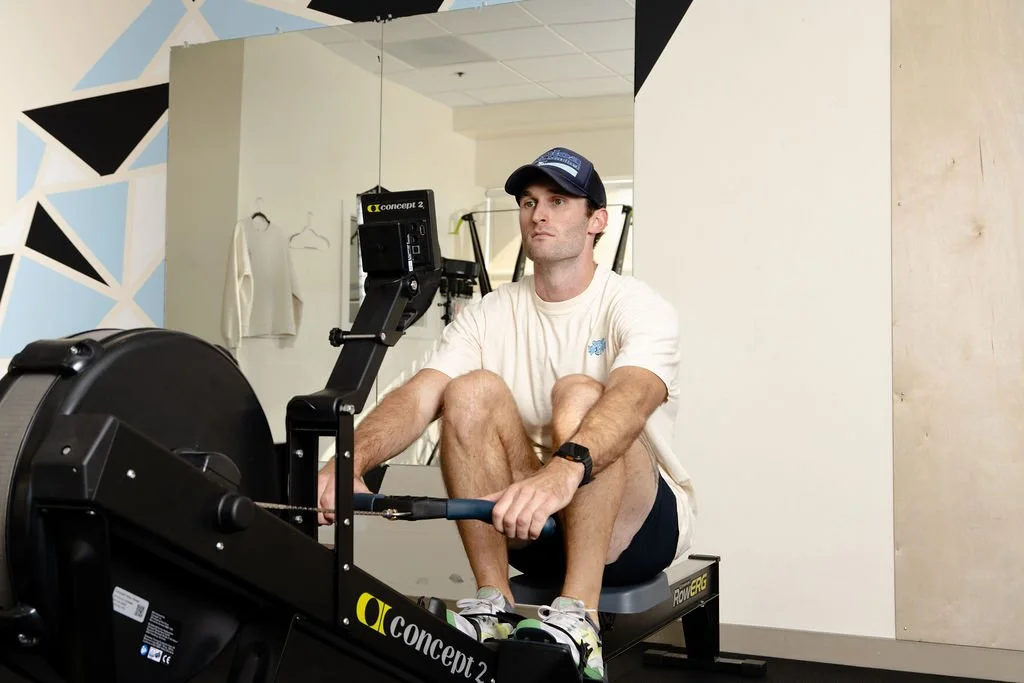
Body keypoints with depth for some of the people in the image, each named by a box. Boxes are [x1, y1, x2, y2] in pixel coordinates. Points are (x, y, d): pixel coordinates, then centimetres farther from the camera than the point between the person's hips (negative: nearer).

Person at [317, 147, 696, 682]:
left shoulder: (635, 307, -12)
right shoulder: (489, 316, 1)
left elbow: (632, 397, -35)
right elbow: (419, 395, -16)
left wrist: (563, 470, -57)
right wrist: (350, 460, -38)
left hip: (639, 524, -3)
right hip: (530, 525, 4)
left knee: (578, 395, -31)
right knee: (472, 391, -22)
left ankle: (578, 618, -31)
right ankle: (493, 605, -18)